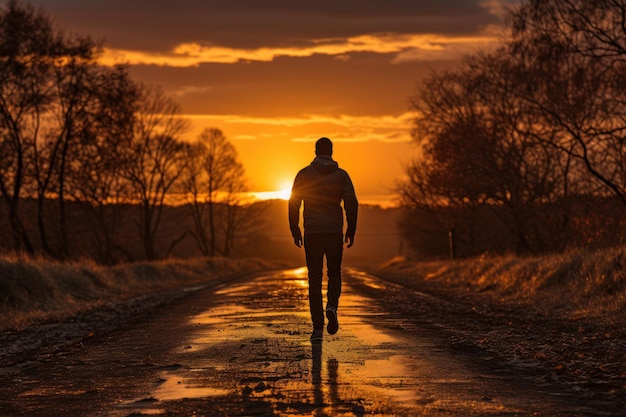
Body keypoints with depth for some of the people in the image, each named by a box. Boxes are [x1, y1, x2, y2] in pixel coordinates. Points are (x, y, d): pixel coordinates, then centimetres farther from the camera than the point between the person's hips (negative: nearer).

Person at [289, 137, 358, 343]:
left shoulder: (304, 174, 1)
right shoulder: (341, 175, 2)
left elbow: (293, 203, -2)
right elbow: (351, 203, -4)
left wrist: (295, 230, 8)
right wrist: (351, 230, 5)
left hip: (312, 233, 0)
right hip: (334, 232, 0)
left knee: (315, 279, 5)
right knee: (334, 273, 16)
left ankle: (318, 328, 0)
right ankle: (332, 306, -14)